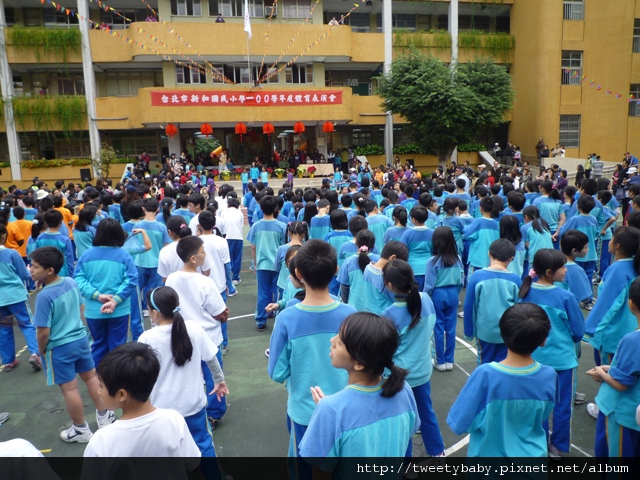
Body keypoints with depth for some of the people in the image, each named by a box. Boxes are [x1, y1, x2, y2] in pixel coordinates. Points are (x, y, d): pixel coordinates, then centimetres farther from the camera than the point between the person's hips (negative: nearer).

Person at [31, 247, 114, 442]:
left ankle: (81, 430, 26)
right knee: (91, 376, 21)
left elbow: (44, 331, -22)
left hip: (59, 347, -6)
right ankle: (105, 416, 37)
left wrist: (41, 350, -4)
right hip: (81, 338, 7)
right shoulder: (72, 282, -5)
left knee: (69, 388, 10)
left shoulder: (44, 296, -25)